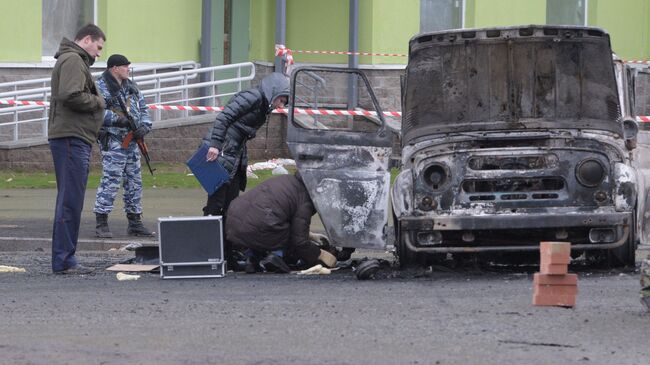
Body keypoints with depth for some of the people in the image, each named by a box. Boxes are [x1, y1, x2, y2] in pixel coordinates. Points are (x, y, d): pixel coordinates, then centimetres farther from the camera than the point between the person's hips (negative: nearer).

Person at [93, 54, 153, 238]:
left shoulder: (131, 87, 18)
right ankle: (101, 223, -10)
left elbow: (143, 109, 21)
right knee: (110, 180, -13)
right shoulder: (101, 87, -8)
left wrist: (144, 126, 2)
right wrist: (117, 119, -25)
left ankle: (135, 223, 19)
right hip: (113, 141, -9)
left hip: (132, 140, 9)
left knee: (134, 182, 11)